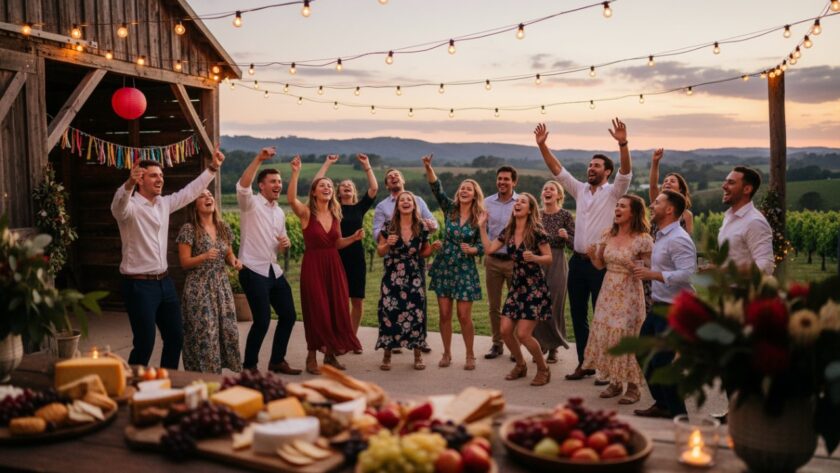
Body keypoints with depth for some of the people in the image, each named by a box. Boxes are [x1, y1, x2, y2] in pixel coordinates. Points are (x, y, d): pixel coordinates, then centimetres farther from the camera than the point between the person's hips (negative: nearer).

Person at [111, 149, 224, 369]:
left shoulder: (164, 203, 9)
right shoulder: (130, 206, -13)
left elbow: (190, 191, 16)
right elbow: (119, 205, -35)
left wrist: (213, 168, 12)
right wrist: (129, 184, -56)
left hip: (164, 281, 8)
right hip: (139, 285, -8)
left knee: (175, 337, 14)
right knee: (144, 344, -5)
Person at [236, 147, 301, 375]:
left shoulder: (280, 212, 17)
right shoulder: (250, 203, -5)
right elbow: (242, 186, -28)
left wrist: (285, 243, 1)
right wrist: (259, 159, -35)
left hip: (274, 270, 8)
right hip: (253, 271, -8)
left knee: (288, 315, 10)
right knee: (262, 320, -9)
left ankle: (277, 361, 26)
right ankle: (249, 366, 10)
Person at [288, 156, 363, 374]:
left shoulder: (335, 215, 9)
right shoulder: (306, 213, -7)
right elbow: (291, 199, -28)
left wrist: (354, 238, 0)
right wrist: (295, 173, -34)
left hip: (334, 266, 5)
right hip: (313, 265, -5)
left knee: (337, 310, 7)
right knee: (317, 311, -1)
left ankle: (331, 355, 22)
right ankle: (312, 357, 12)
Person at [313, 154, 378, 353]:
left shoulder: (360, 207, 9)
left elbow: (374, 188, -2)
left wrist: (366, 165, 0)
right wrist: (327, 163, 1)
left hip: (356, 257, 2)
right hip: (336, 256, -2)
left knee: (357, 301, 5)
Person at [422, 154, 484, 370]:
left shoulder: (479, 219, -3)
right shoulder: (450, 209, 1)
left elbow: (482, 246, 0)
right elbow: (437, 189, -12)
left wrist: (471, 250, -22)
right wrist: (428, 168, -25)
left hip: (465, 269, -2)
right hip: (444, 267, 2)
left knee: (464, 316, -2)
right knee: (445, 314, 5)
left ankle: (470, 356, 14)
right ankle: (447, 353, 19)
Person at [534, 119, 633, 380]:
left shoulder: (613, 192, -3)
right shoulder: (580, 190, 11)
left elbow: (626, 172, -20)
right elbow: (557, 170, 8)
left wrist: (623, 143, -34)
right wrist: (542, 145, -3)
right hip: (578, 261, 6)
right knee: (578, 315, 10)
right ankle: (584, 363, 21)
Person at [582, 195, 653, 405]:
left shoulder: (643, 239, -10)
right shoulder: (608, 235, 6)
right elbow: (600, 264, 12)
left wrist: (634, 266, -23)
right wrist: (592, 255, -8)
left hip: (629, 295, -6)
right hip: (608, 292, 6)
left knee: (626, 337, -2)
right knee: (605, 335, 7)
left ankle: (633, 387, 13)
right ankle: (615, 382, 22)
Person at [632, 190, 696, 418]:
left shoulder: (678, 239, -19)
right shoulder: (661, 236, 12)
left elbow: (687, 274, -28)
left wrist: (652, 274, -26)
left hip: (673, 309, -10)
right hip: (658, 306, 10)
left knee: (661, 363, -5)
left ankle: (678, 414, 11)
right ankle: (662, 404, 31)